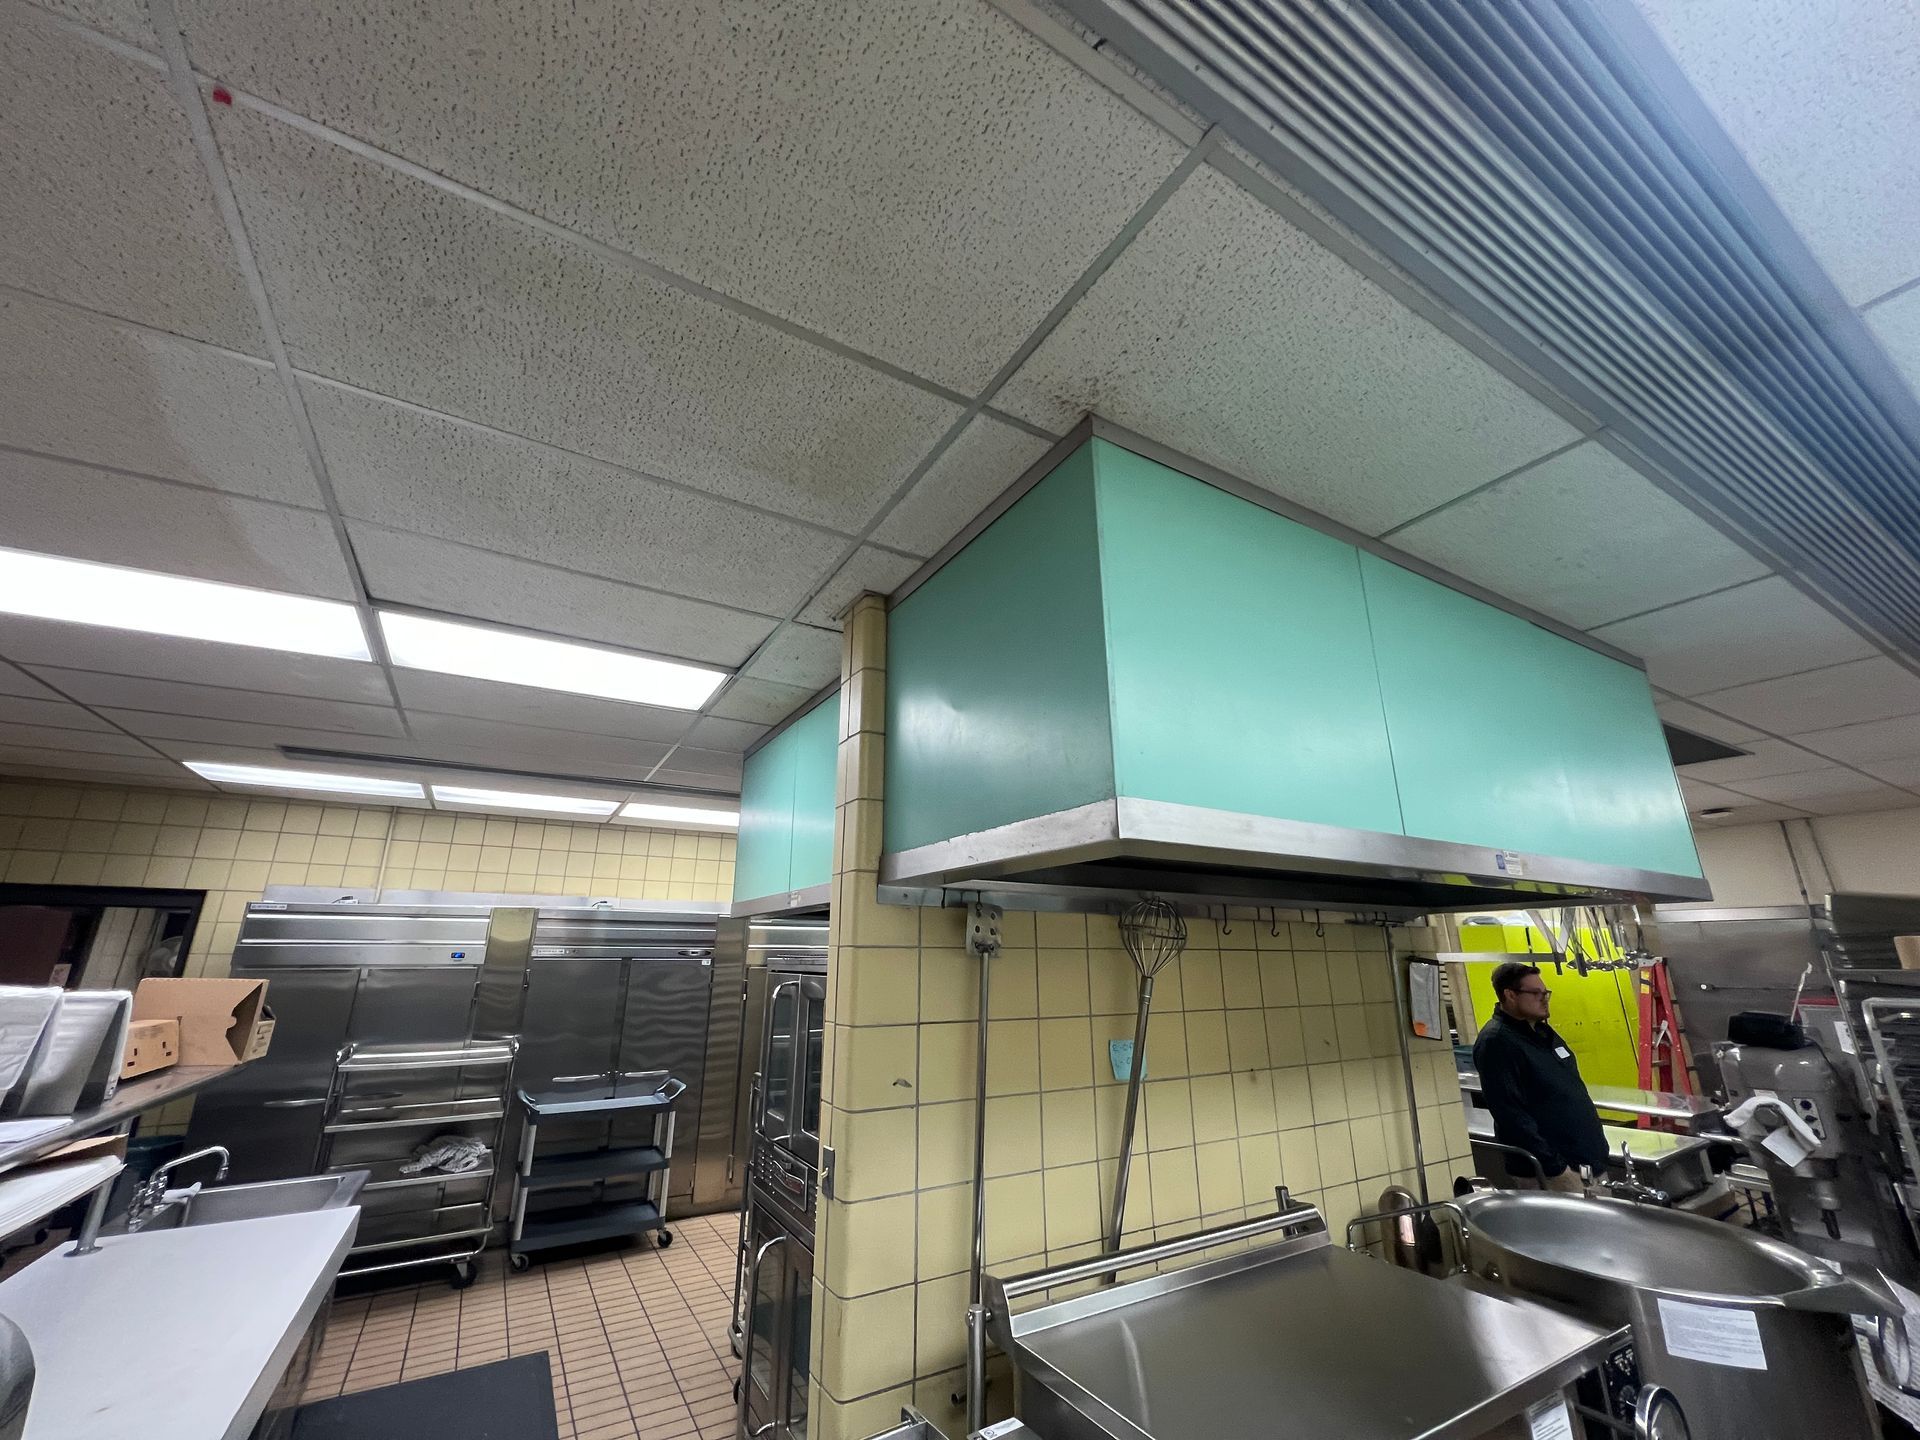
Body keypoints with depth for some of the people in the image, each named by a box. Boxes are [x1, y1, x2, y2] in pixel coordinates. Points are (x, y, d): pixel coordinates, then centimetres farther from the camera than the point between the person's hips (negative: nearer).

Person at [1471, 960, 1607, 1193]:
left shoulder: (1542, 1031, 10)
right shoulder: (1496, 1041, -21)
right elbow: (1511, 1114, -24)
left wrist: (1595, 1144, 20)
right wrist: (1554, 1166, -23)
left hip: (1587, 1157, 9)